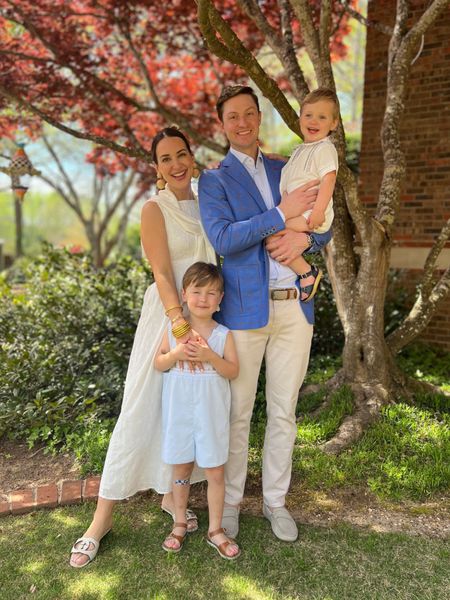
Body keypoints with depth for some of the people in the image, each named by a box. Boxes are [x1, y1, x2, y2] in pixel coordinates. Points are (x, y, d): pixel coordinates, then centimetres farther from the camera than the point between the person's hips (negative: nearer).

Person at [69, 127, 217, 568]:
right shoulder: (154, 209, -7)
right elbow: (162, 275, -15)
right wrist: (181, 325, -26)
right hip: (166, 317, -5)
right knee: (142, 412, -2)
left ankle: (173, 495, 28)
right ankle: (103, 516, 10)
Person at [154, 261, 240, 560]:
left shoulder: (223, 334, -6)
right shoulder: (174, 330, -2)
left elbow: (233, 371, -7)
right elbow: (158, 363, 2)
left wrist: (210, 357, -23)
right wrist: (175, 354, -18)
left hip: (211, 413, -1)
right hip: (179, 410, 1)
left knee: (215, 471, 7)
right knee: (181, 468, 15)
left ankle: (215, 529, 24)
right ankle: (180, 523, 33)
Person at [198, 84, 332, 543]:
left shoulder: (285, 171, 15)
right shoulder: (214, 179, 2)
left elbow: (324, 228, 13)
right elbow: (222, 238, -14)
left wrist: (304, 237, -10)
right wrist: (281, 213, -18)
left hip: (295, 307, 4)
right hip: (245, 309, -4)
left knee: (284, 412, 12)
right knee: (237, 414, 6)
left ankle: (275, 500, 28)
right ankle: (229, 501, 25)